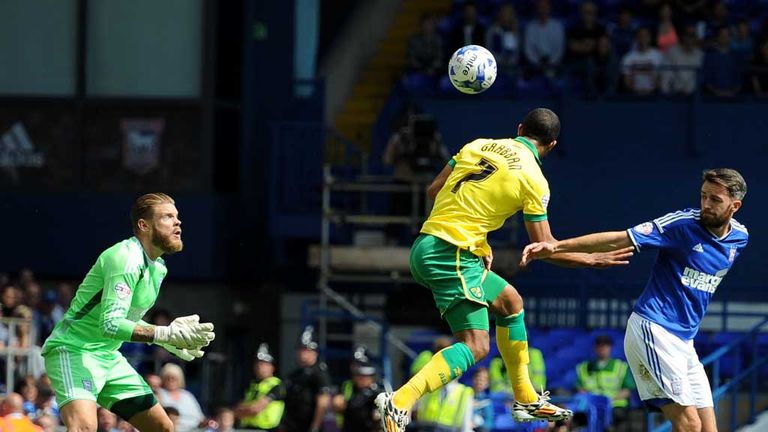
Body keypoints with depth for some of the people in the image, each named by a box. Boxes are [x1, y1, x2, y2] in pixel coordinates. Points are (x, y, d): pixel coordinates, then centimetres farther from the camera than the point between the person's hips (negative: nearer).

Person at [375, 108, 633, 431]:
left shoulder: (477, 146, 12)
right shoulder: (533, 179, -5)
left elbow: (433, 190, 15)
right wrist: (593, 260, 12)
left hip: (425, 246, 8)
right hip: (452, 255, -8)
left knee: (509, 300, 24)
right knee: (475, 346, -11)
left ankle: (526, 399, 29)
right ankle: (399, 403, -29)